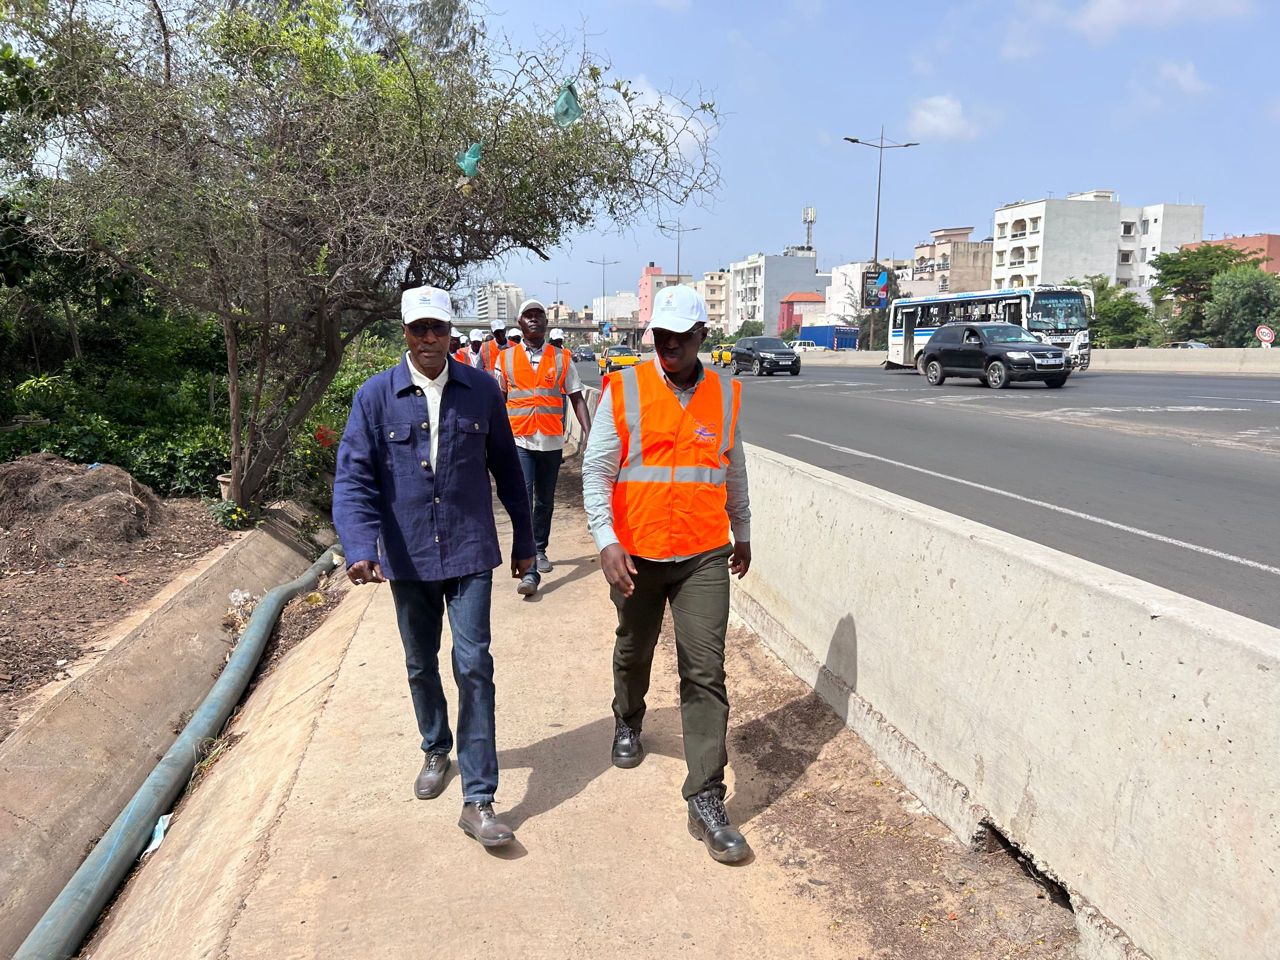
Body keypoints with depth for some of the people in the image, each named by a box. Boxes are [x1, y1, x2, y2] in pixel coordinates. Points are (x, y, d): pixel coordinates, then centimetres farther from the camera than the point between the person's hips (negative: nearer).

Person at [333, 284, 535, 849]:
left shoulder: (481, 390, -2)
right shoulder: (377, 396, -4)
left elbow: (506, 468, 7)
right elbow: (353, 477, -8)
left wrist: (523, 540, 11)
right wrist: (360, 547, -23)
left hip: (469, 553, -1)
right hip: (408, 557, 1)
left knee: (474, 667, -6)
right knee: (421, 665, 17)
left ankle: (478, 800, 2)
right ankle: (436, 751, 43)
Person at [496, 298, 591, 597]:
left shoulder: (562, 359, 4)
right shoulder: (506, 359, 4)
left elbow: (576, 398, 5)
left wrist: (589, 433, -6)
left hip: (552, 441, 2)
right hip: (519, 441, -2)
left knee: (545, 501, 13)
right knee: (523, 501, -12)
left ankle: (539, 551, 34)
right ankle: (530, 571, -16)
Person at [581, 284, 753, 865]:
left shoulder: (725, 394, 3)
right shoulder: (622, 390, -6)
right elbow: (596, 470, -7)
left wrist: (742, 534, 23)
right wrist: (606, 542, -17)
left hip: (704, 557, 1)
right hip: (635, 555, 0)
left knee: (705, 674, -4)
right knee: (634, 652, 21)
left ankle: (706, 801, 2)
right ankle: (628, 723, 52)